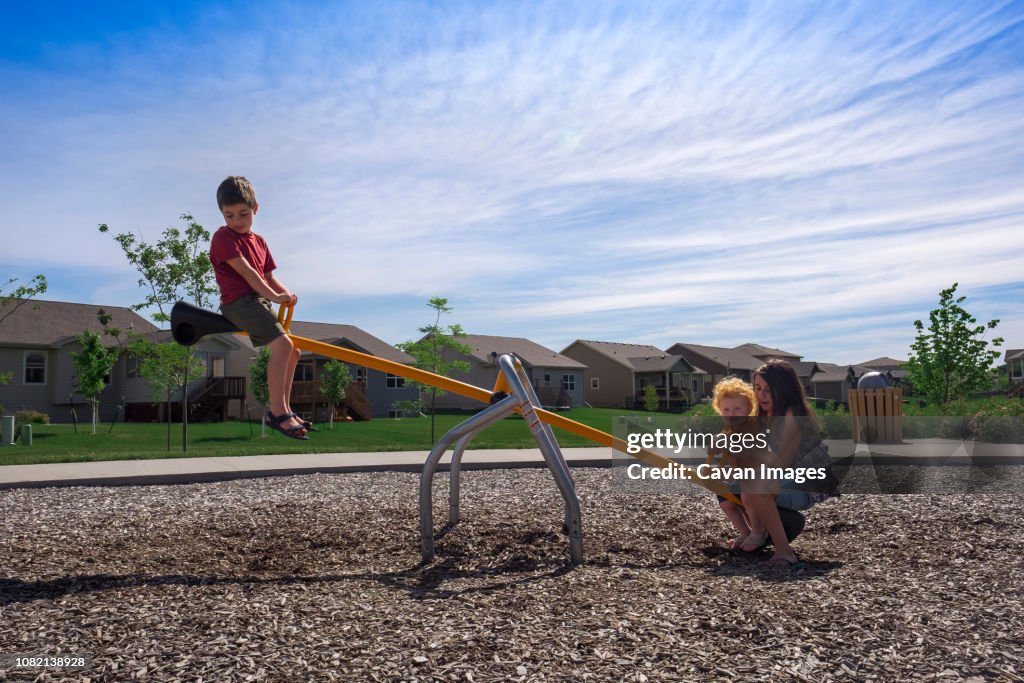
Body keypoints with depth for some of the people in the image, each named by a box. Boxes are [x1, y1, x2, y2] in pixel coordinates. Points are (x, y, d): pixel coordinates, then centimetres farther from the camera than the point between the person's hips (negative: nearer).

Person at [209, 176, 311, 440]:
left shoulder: (259, 241, 21)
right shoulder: (223, 238, -4)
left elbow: (268, 276, 20)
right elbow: (246, 272, -14)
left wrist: (286, 293, 0)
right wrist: (273, 296, -17)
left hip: (260, 301, 9)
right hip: (239, 301, -9)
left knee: (293, 351, 10)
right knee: (282, 344, -26)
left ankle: (284, 409, 18)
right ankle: (277, 412, -26)